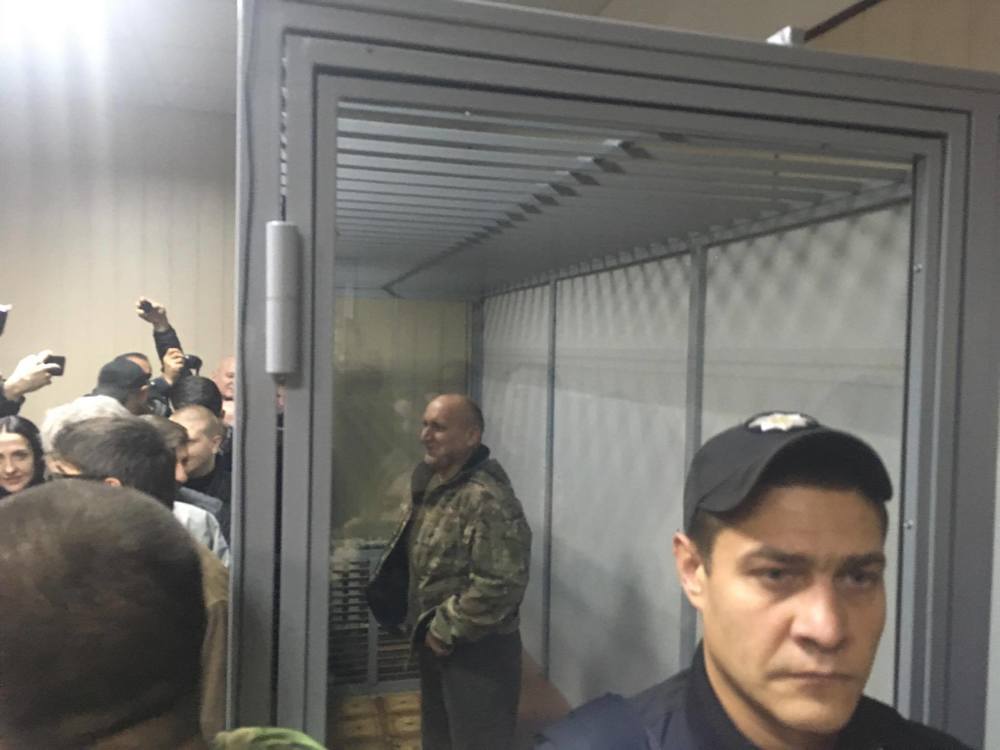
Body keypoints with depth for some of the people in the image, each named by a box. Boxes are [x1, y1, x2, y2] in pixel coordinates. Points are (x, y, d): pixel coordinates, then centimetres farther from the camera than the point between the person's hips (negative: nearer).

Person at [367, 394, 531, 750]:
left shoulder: (488, 499, -26)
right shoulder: (429, 482, 4)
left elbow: (501, 585, -30)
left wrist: (446, 630, -20)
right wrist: (424, 626, 10)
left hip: (478, 652, -9)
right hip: (433, 643, 9)